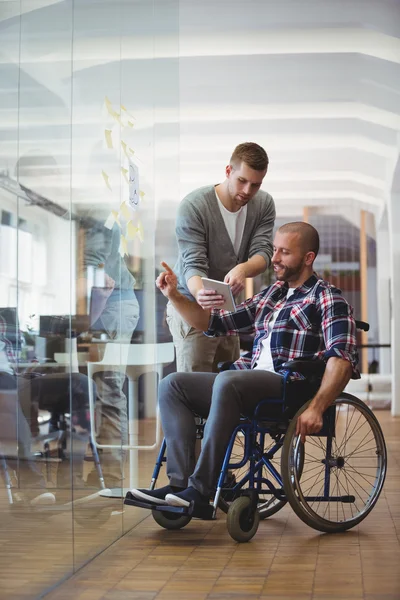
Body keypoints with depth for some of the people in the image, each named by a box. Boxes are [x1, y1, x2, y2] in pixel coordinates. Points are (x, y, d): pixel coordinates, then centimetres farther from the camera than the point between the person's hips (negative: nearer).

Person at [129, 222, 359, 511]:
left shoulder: (327, 298, 4)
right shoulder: (270, 295, 26)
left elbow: (342, 358, -11)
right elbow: (216, 323, 29)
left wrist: (316, 408, -26)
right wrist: (175, 296, 15)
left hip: (291, 387, -8)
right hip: (251, 383, 8)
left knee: (227, 381, -35)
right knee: (172, 385, -6)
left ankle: (202, 487, -30)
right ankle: (179, 483, -18)